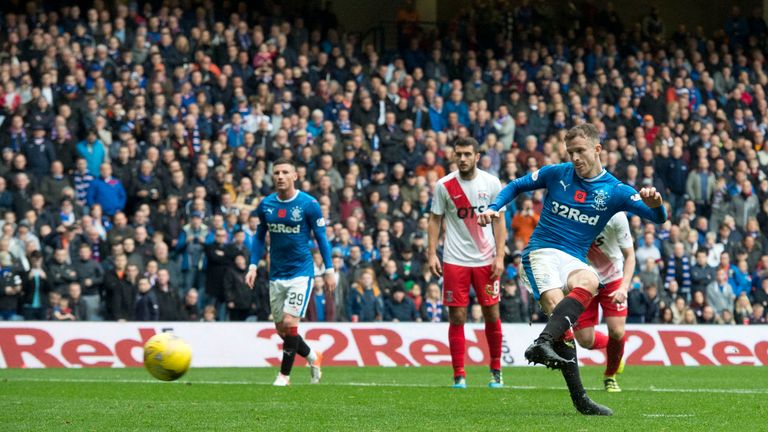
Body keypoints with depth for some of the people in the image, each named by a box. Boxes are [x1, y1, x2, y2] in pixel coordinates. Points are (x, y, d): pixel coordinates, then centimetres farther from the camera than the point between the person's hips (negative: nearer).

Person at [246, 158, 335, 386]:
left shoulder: (309, 204, -9)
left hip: (301, 272, -5)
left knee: (289, 323, -15)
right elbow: (260, 237, 13)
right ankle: (312, 357, 34)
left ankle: (284, 374, -1)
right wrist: (253, 266, 4)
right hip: (276, 274, 5)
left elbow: (321, 237, -2)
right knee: (281, 329, 8)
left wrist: (329, 270, -4)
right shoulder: (265, 205, 3)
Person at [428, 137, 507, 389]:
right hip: (454, 261, 0)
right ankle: (459, 374, 3)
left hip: (486, 260, 0)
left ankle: (496, 370, 18)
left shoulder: (491, 183, 0)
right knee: (457, 317, -3)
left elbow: (499, 221, 3)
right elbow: (435, 220, 6)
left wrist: (500, 256, -5)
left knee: (492, 314, 2)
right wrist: (432, 254, -3)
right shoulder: (444, 186, 0)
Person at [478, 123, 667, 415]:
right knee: (557, 306, -29)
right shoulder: (556, 173, 5)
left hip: (574, 260, 2)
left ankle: (543, 343, -47)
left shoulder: (615, 191, 3)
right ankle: (579, 398, -34)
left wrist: (654, 205, -30)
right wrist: (493, 208, 1)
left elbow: (659, 218, -6)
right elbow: (516, 186, 19)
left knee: (589, 281, -36)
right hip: (541, 252, -1)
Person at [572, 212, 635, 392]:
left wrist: (624, 287, -26)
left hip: (612, 278, -1)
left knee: (617, 332, -13)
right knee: (585, 340, -6)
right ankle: (610, 344, 32)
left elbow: (629, 255, -13)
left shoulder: (616, 217, -24)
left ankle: (610, 376, 16)